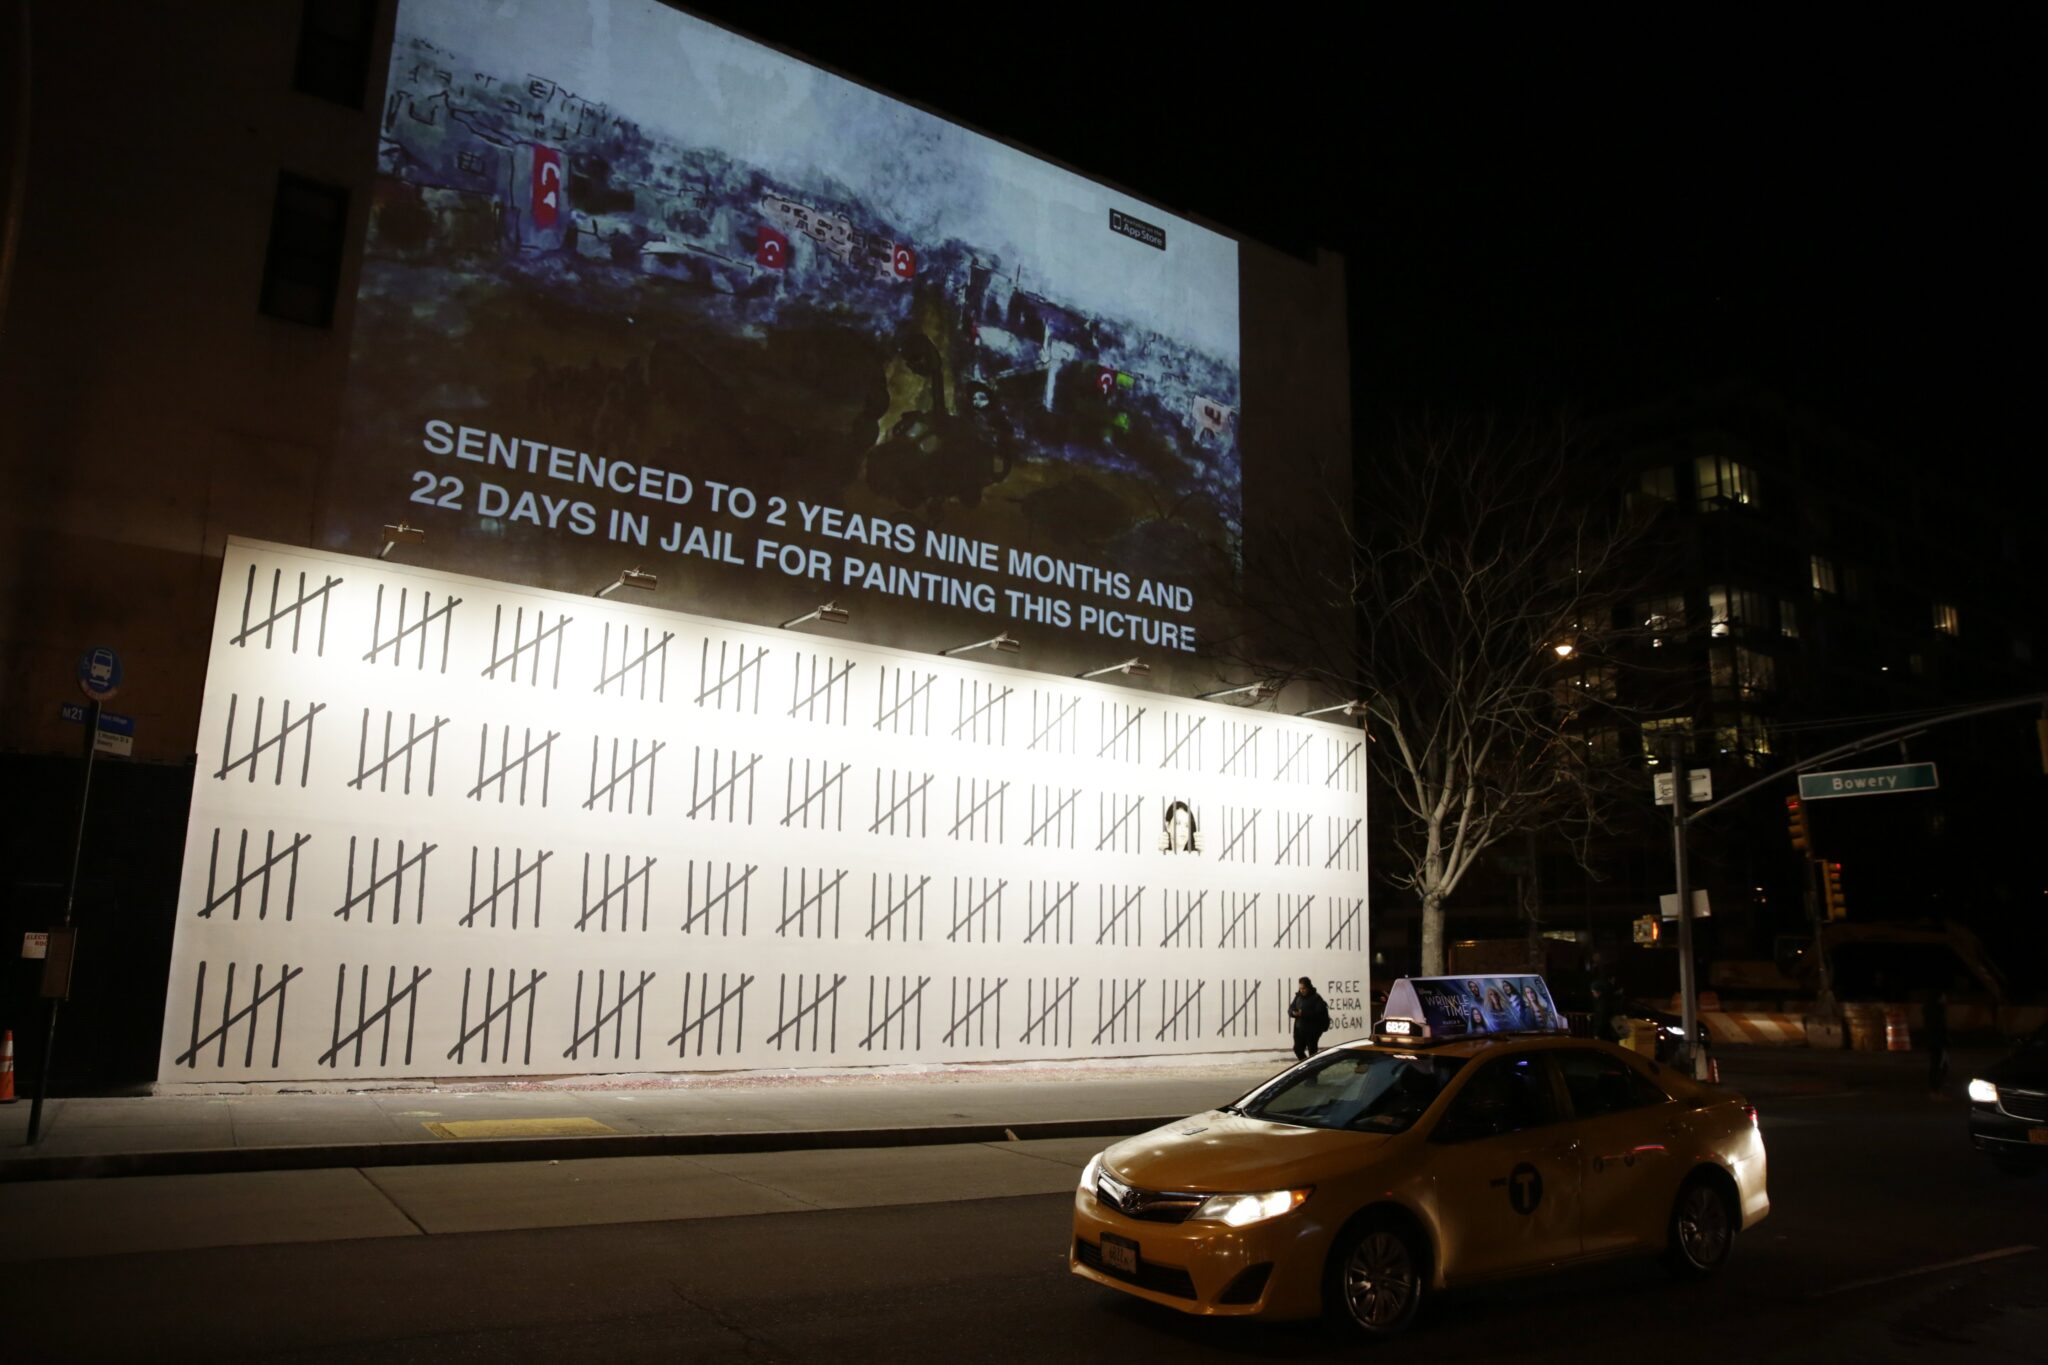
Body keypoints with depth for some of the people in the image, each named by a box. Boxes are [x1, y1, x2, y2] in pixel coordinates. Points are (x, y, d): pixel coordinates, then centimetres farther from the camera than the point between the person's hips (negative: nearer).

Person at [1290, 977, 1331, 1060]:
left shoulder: (1316, 998, -10)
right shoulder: (1298, 997, 8)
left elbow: (1318, 1013, -21)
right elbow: (1291, 1009, 10)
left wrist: (1303, 1013, -27)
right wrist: (1294, 1013, -15)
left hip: (1312, 1030, -6)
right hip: (1299, 1029, 6)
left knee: (1312, 1051, 2)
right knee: (1298, 1049, 7)